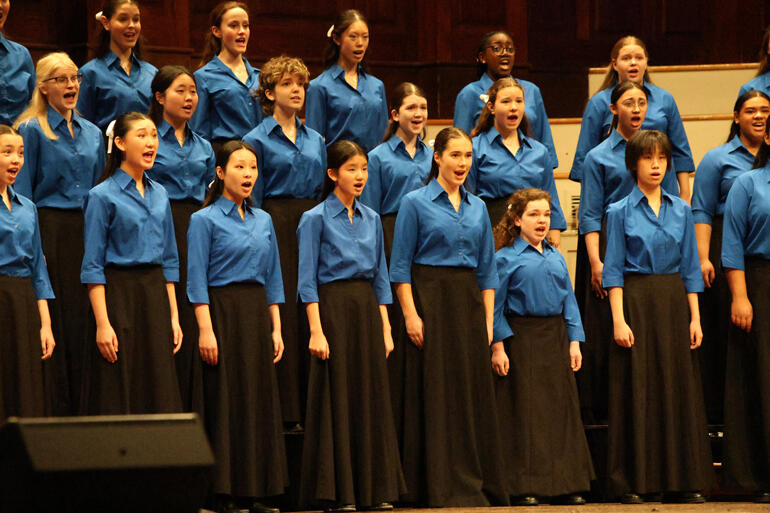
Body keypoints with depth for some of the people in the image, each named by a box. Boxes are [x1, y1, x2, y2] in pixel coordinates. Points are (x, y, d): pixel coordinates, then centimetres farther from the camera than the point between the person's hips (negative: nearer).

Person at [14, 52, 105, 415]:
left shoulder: (92, 133, 16)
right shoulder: (32, 130, 0)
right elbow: (22, 191, -4)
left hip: (87, 232, 5)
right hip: (50, 231, -5)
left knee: (82, 316, 2)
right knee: (53, 319, -6)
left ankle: (83, 408, 5)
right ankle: (52, 410, -4)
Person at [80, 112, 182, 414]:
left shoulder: (159, 194, 12)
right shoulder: (102, 196, -6)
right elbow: (92, 265, -8)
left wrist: (174, 317, 10)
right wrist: (102, 323, -15)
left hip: (155, 298, 6)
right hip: (119, 297, -6)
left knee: (159, 399, 4)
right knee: (116, 398, -5)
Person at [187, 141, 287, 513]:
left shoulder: (263, 220, 13)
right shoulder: (204, 220, -3)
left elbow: (273, 277, 15)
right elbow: (197, 278, -8)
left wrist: (276, 329, 9)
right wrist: (205, 329, -16)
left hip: (258, 315, 6)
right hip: (223, 313, -5)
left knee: (260, 399, 4)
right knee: (226, 402, -5)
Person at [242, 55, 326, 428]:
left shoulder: (315, 141, 17)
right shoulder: (258, 140, 1)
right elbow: (252, 199, -2)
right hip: (277, 225, -5)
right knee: (283, 312, -8)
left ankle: (312, 406, 3)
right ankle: (286, 411, -6)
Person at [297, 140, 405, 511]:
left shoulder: (371, 219, 12)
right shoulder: (315, 219, -3)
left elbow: (380, 276, 15)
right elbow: (307, 279, -6)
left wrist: (385, 327, 10)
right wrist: (316, 330, -13)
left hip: (367, 308, 5)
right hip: (333, 307, -5)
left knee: (371, 395, 5)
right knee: (337, 396, -4)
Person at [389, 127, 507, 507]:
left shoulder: (477, 207, 13)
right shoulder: (415, 203, -2)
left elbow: (487, 269, 15)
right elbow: (400, 266, -4)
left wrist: (488, 319, 8)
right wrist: (411, 315, -12)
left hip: (469, 304, 5)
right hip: (431, 300, -5)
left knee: (475, 392, 3)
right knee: (437, 393, -4)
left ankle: (479, 485, 9)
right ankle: (442, 488, 0)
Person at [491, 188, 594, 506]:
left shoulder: (556, 258, 13)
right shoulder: (506, 258, -3)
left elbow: (568, 301, 14)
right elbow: (496, 306, -5)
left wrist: (574, 342, 7)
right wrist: (498, 347, -11)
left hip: (555, 337, 5)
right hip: (521, 339, -5)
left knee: (561, 408, 5)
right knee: (525, 411, -4)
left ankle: (565, 484, 12)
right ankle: (524, 487, 1)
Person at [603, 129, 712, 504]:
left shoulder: (681, 210, 10)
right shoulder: (620, 212, 0)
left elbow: (690, 268, 10)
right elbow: (613, 269, -3)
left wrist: (694, 317, 4)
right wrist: (618, 319, -12)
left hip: (674, 303, 3)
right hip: (636, 301, -3)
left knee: (678, 387, 3)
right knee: (636, 389, -4)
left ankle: (680, 481, 9)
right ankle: (632, 482, 1)